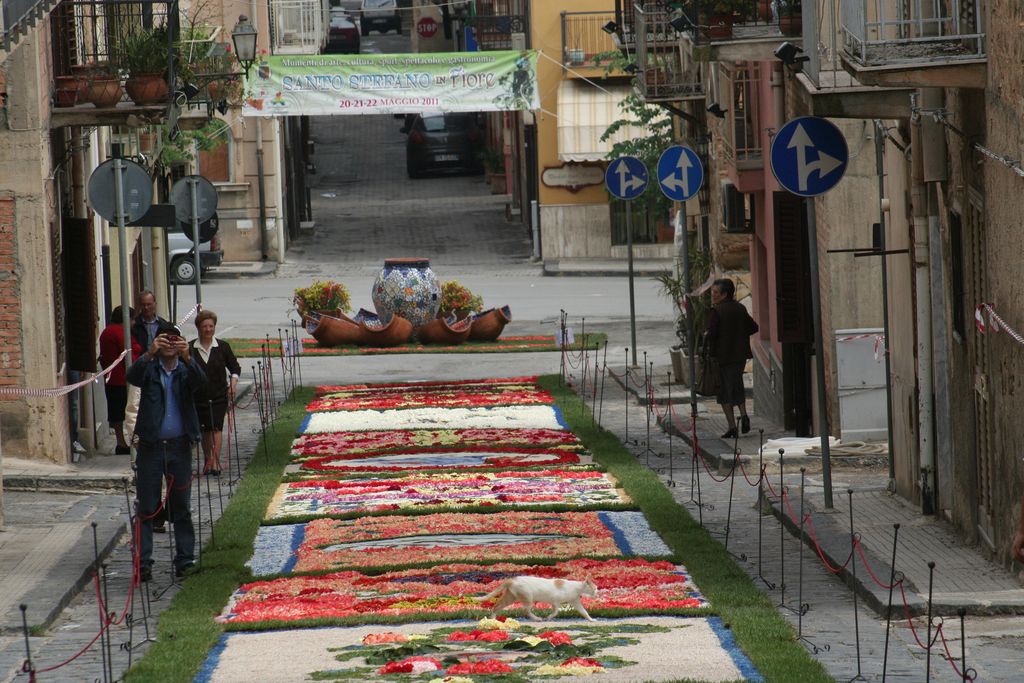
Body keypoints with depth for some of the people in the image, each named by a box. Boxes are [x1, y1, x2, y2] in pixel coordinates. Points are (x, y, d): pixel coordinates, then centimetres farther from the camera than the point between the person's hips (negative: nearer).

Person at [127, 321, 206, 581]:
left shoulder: (185, 371, 6)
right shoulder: (149, 369, 3)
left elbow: (200, 381, -15)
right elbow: (132, 376, -17)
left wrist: (187, 357, -34)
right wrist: (149, 354, -35)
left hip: (179, 445, 1)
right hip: (151, 444, -1)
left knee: (181, 506, 5)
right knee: (146, 506, 0)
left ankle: (185, 560, 10)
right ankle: (143, 562, 1)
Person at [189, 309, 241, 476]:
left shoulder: (222, 347, 0)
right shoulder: (190, 348, -1)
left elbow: (235, 368, 9)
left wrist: (233, 384, -5)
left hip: (219, 395, -1)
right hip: (198, 396, 1)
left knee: (216, 428, -13)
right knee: (205, 431, 10)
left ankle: (215, 463, -18)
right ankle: (208, 462, 25)